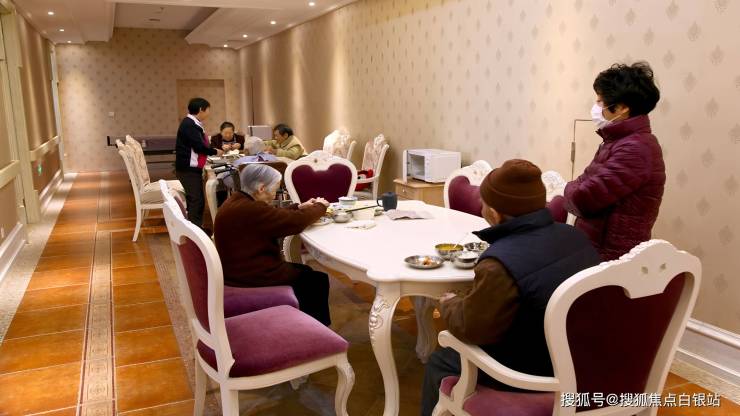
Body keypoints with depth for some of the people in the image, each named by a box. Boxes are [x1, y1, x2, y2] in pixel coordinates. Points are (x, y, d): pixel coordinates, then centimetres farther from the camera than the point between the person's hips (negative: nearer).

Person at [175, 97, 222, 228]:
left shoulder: (194, 124, 14)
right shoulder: (189, 124, -17)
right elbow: (199, 147, -21)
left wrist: (213, 150, 10)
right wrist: (215, 152, -7)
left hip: (193, 168, 10)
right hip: (188, 169, -10)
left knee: (196, 199, 13)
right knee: (196, 200, -11)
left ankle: (196, 227, 21)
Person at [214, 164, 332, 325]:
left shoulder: (237, 201, 4)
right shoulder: (251, 210, -28)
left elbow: (276, 217, 15)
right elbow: (296, 222, -23)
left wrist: (299, 207, 7)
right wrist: (320, 207, -6)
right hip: (253, 276, -10)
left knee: (304, 271, 21)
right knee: (318, 280, 4)